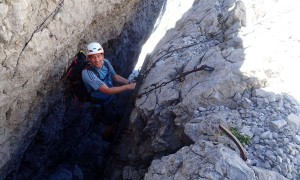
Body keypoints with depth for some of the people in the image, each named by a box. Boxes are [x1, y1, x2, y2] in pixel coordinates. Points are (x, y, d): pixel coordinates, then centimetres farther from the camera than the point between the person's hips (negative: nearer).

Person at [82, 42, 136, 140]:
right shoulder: (87, 73, -38)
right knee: (113, 122, 12)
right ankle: (106, 136, 44)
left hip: (111, 96, 6)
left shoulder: (105, 62, -19)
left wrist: (130, 82, -16)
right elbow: (107, 91, -38)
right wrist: (128, 87, -36)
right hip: (102, 102, -6)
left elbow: (115, 76, -2)